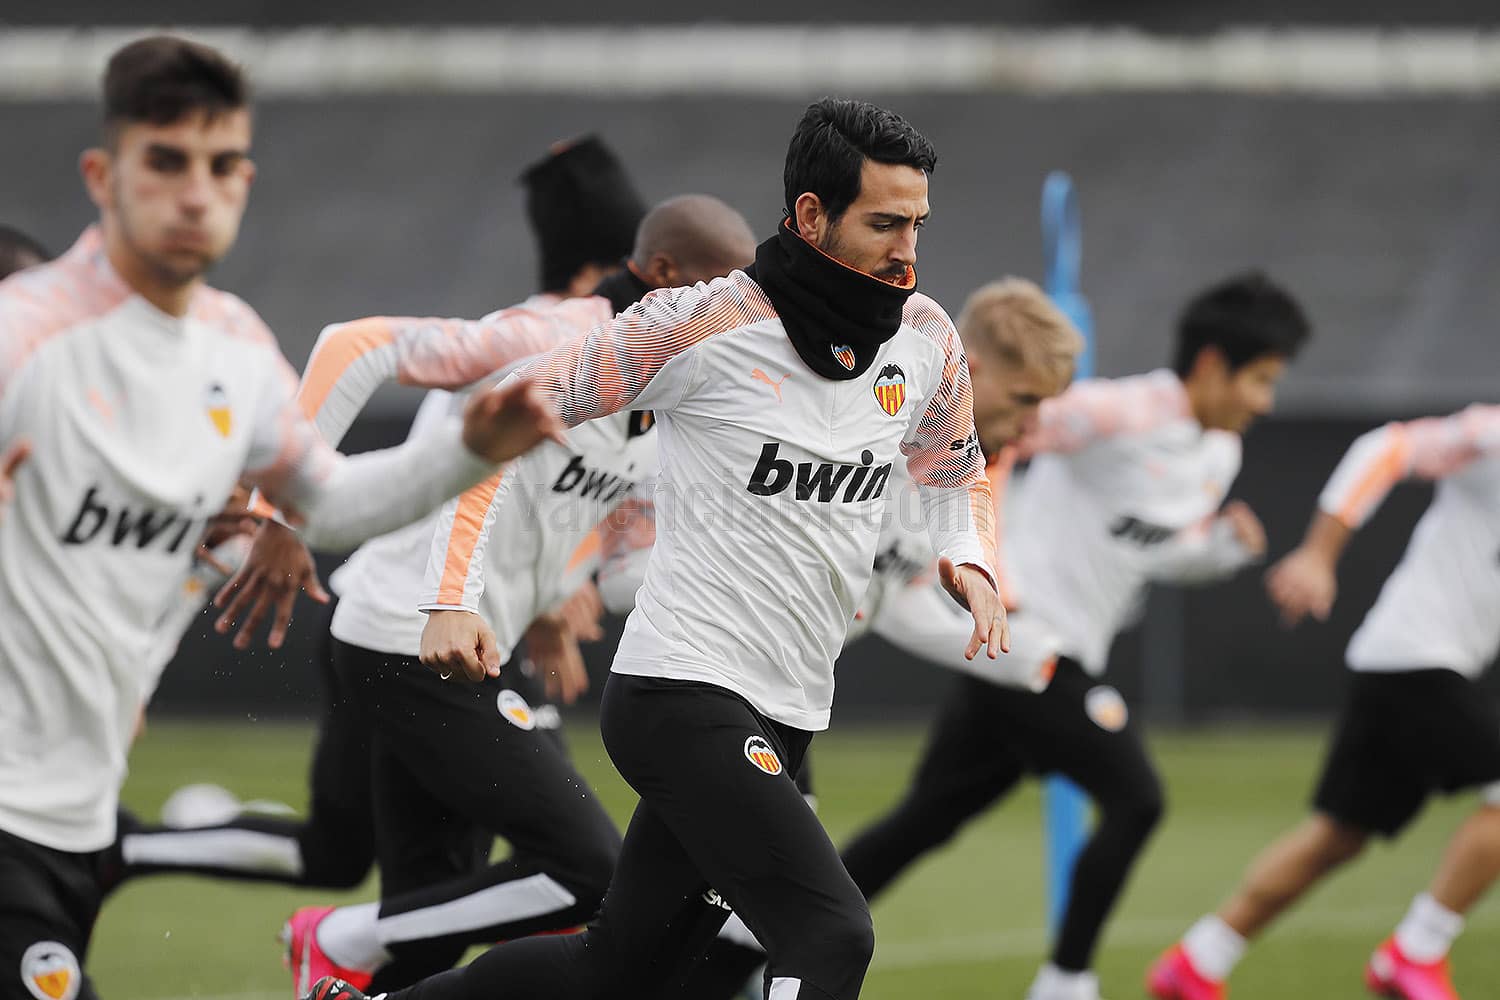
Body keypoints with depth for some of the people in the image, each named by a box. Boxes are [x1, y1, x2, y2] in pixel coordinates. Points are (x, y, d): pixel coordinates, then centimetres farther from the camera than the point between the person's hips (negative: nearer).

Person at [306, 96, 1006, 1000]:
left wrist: (974, 563, 4)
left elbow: (957, 472, 26)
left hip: (785, 722, 8)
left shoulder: (927, 339, 5)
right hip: (684, 697, -8)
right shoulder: (704, 324, -14)